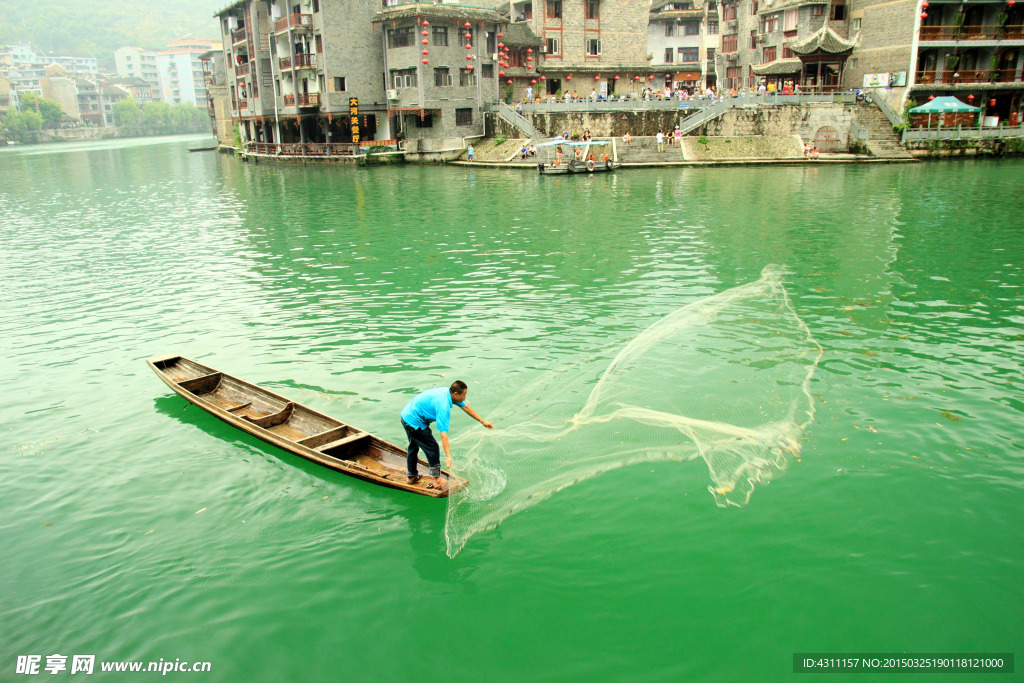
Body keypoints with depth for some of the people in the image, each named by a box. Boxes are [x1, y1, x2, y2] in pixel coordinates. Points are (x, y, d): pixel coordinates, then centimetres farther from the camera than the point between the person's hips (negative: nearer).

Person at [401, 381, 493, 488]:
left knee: (413, 446, 25)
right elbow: (443, 433, -35)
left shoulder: (448, 392, -3)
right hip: (415, 423, -10)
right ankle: (437, 481, 8)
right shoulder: (443, 406, -31)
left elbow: (466, 407, 10)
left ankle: (410, 477, 41)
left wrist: (482, 421, 15)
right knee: (432, 448, 0)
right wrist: (448, 457, -38)